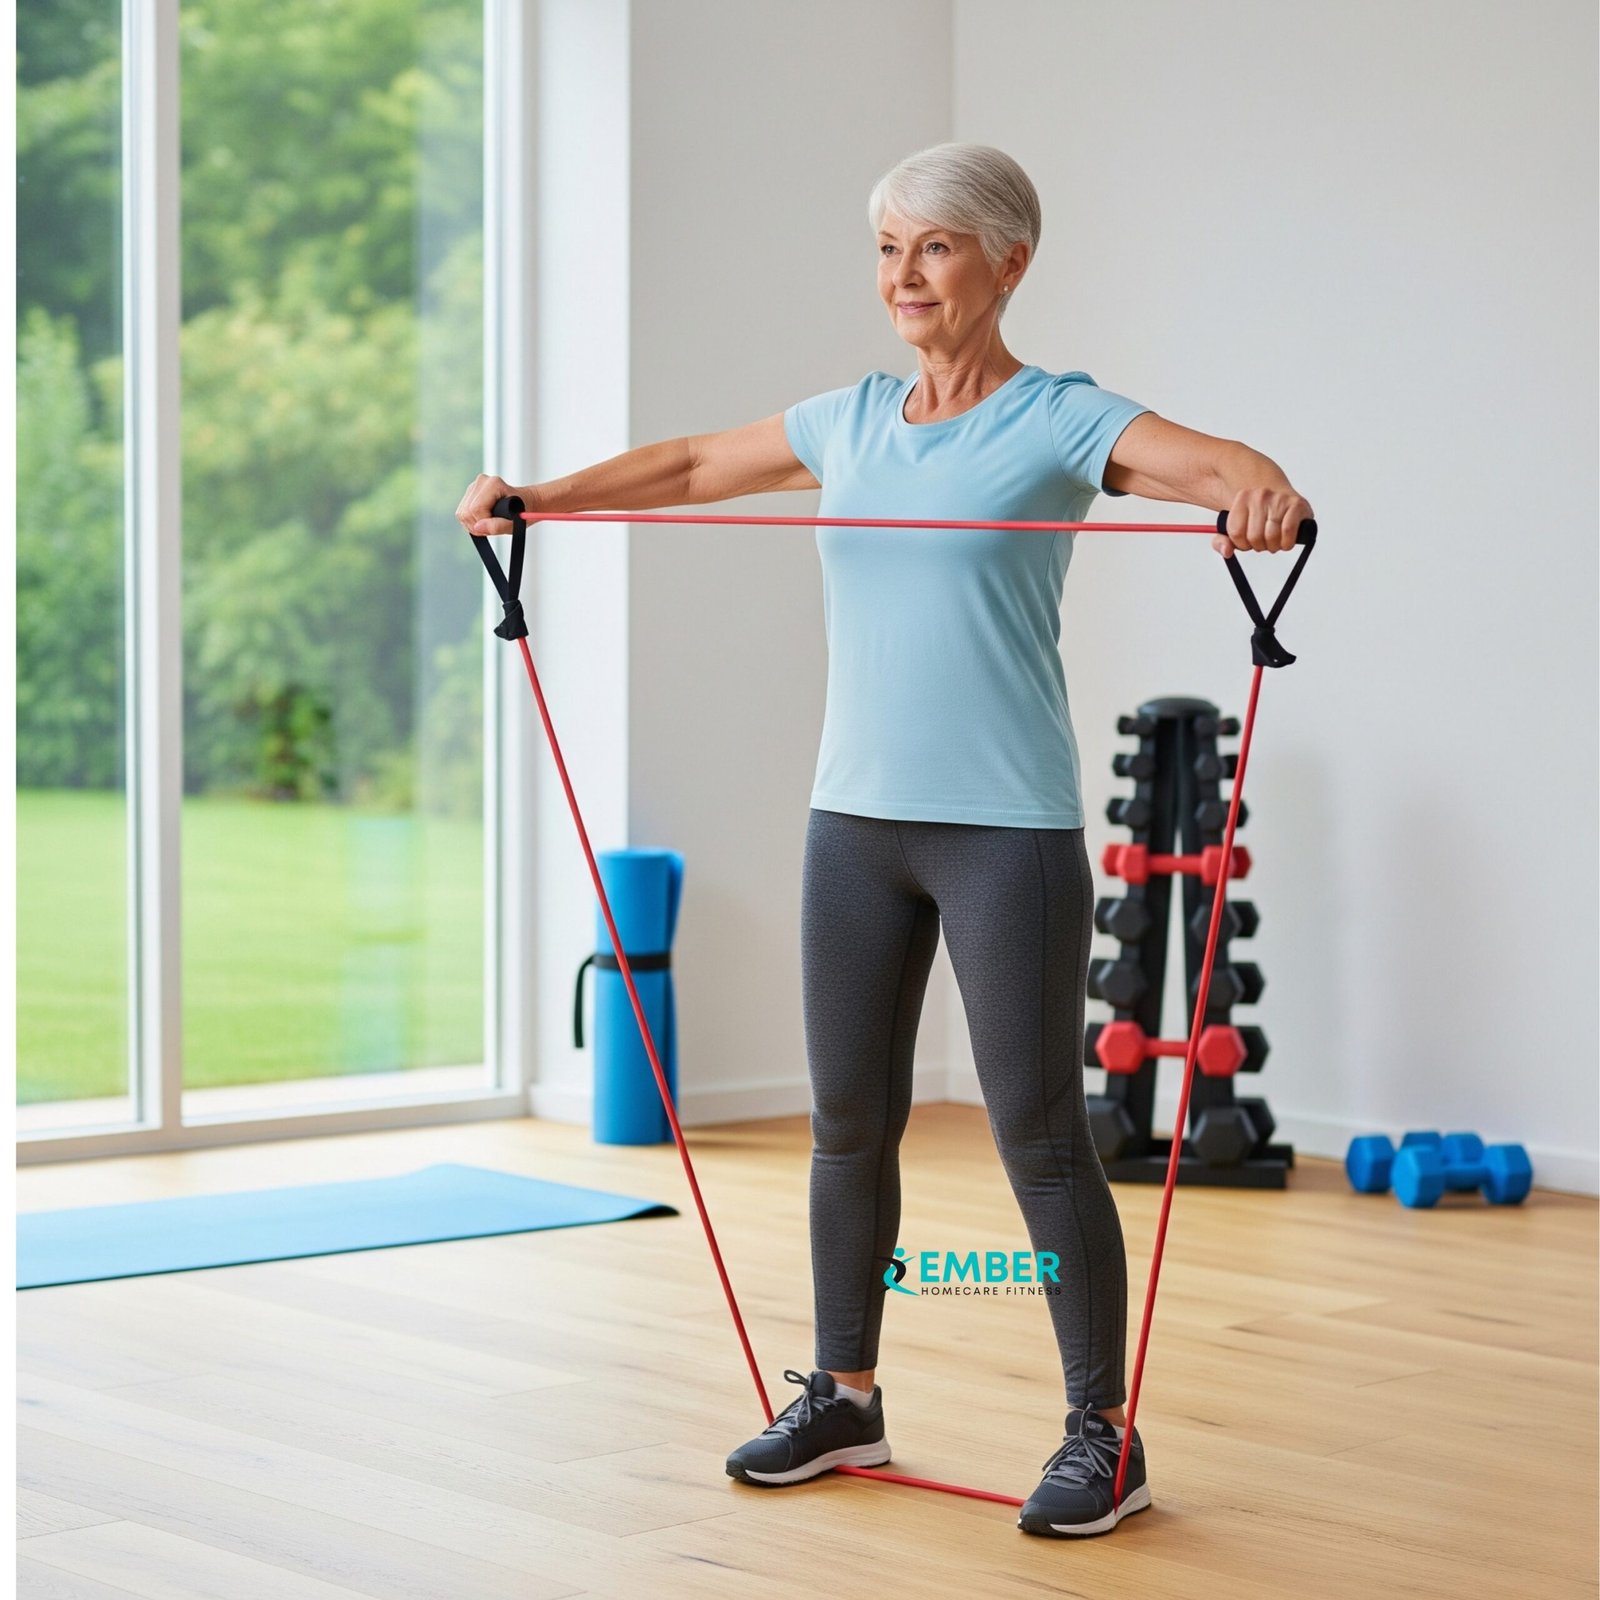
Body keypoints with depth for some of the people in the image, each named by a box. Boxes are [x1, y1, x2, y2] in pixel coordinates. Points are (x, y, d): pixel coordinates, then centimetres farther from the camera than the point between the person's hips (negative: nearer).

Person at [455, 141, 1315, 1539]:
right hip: (857, 819, 6)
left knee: (1038, 1134, -3)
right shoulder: (852, 422, 11)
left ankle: (1105, 1436, 9)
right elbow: (695, 466, 23)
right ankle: (844, 1400, 27)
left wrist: (1263, 495, -46)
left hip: (1007, 830, -6)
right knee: (850, 1121, 13)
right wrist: (536, 496, 13)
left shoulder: (1061, 419, -7)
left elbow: (1226, 466, -23)